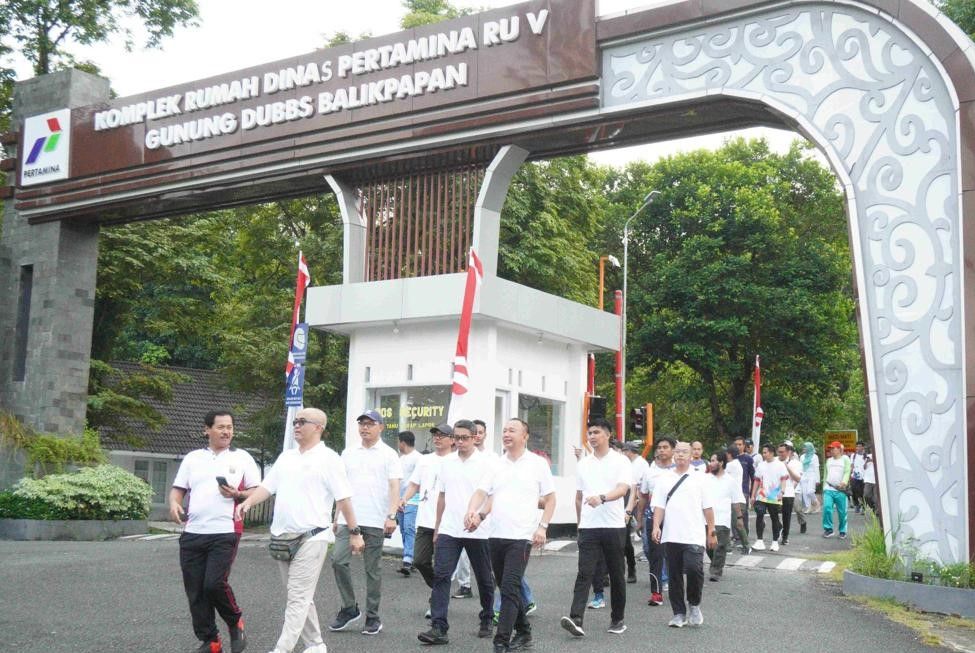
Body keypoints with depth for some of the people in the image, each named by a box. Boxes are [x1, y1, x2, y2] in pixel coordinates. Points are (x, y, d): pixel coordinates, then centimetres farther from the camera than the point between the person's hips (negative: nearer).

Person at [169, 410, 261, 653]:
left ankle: (235, 623, 13)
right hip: (192, 533, 4)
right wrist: (174, 503, -5)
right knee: (195, 592, 4)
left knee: (214, 583, -15)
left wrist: (237, 494, -13)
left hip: (225, 533, -4)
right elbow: (178, 488, 16)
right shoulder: (193, 458, 14)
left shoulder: (242, 458, 6)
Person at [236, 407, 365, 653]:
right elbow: (267, 487, 11)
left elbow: (343, 499, -6)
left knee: (298, 597, -7)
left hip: (311, 538, -7)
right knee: (300, 596, 14)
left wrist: (354, 532, -7)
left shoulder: (328, 458, -6)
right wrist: (248, 502, -7)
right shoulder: (286, 457, 14)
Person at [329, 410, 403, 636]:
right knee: (339, 560, -9)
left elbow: (394, 487, -6)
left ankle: (373, 617, 13)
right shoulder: (348, 453, 12)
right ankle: (349, 608, 8)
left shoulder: (388, 454, 1)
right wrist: (337, 516, 13)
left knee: (372, 569, 3)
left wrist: (392, 515, -18)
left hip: (375, 521, -3)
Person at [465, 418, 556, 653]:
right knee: (507, 588, 14)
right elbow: (481, 492, 2)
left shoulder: (538, 463, 1)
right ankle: (523, 632, 30)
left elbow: (550, 498, 4)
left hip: (521, 537, -5)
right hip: (496, 535, 5)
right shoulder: (496, 465, 11)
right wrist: (472, 511, -18)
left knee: (510, 589, -11)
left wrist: (542, 526, -7)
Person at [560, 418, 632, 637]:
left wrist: (602, 498, -35)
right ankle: (576, 620, -18)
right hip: (589, 527, 2)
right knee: (584, 573, -9)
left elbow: (622, 489, -18)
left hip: (614, 526, -2)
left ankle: (617, 620, 21)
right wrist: (579, 522, 19)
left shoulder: (621, 461, -2)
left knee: (616, 574, 8)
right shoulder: (583, 464, 12)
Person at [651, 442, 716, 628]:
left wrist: (711, 532, 5)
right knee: (675, 575, 6)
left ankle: (694, 604, 10)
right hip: (671, 536, 2)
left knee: (694, 569, -15)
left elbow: (707, 508, 7)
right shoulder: (664, 479, 11)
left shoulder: (700, 478, 7)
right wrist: (656, 526, -7)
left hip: (694, 536, -2)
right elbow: (659, 506, 7)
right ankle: (679, 613, 17)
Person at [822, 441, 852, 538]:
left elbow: (847, 472, -8)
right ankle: (828, 529, -7)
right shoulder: (828, 460, 20)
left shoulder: (845, 459, 6)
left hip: (840, 490, -3)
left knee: (842, 512, 1)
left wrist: (844, 482, -25)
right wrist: (824, 487, 18)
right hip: (828, 489, 3)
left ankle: (842, 531, 13)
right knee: (826, 507, -14)